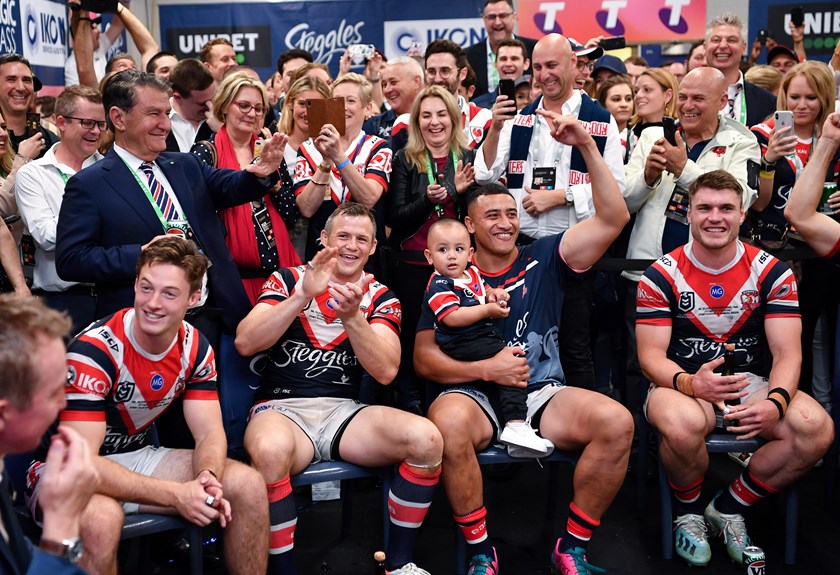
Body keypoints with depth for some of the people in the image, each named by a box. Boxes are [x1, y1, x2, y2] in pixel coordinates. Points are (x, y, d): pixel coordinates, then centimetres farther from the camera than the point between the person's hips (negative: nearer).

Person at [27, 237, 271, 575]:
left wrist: (208, 478, -30)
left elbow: (210, 433, -5)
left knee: (248, 485, -12)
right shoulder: (93, 350, -26)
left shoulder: (195, 348, -6)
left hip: (138, 458, 6)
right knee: (101, 516, -40)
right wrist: (176, 494, -34)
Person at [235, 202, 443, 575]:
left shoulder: (380, 298, 9)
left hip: (344, 412, 3)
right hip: (281, 408, -2)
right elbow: (245, 344, -10)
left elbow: (385, 372, -6)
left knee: (426, 439, -23)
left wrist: (352, 317, -21)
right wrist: (303, 296, -19)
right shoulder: (288, 279, 5)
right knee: (270, 449, -39)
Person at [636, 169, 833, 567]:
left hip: (752, 384, 3)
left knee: (817, 429, -26)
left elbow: (786, 353, -5)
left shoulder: (773, 273, -1)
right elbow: (651, 355, -8)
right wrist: (691, 383, -30)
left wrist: (776, 402, -27)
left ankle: (729, 508, -2)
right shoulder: (662, 276, -5)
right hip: (682, 385, -2)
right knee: (683, 426, -39)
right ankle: (688, 511, -3)